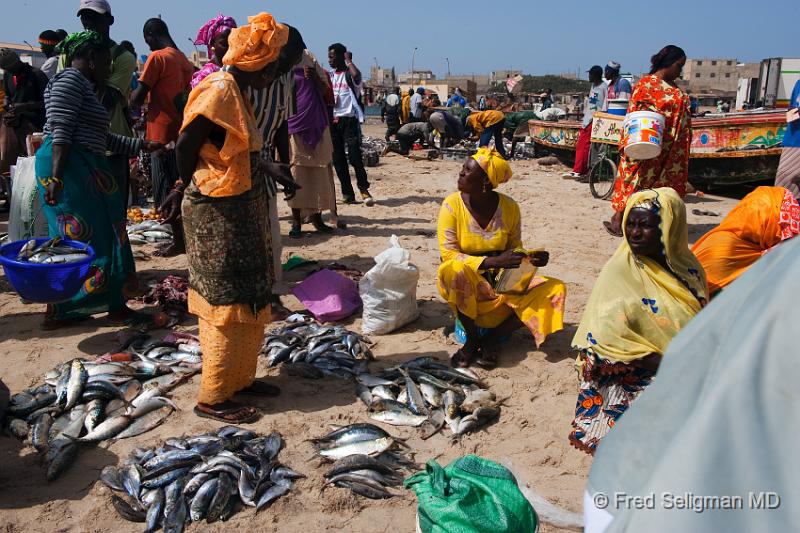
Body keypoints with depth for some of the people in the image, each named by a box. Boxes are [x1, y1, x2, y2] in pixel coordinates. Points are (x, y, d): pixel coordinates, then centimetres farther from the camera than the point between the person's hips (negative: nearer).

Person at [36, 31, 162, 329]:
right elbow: (60, 131, -17)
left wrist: (142, 145, 27)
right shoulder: (70, 80, -7)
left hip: (84, 170, 10)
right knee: (77, 238, -6)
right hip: (68, 168, -10)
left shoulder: (83, 86, 24)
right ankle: (57, 312, 2)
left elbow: (101, 138, 25)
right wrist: (55, 177, -24)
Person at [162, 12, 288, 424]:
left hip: (242, 209, 10)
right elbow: (186, 145, -17)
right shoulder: (218, 90, -16)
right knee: (227, 304, -2)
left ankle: (241, 377, 30)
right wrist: (187, 188, -3)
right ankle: (212, 398, 10)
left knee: (251, 300, 16)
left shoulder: (235, 91, 13)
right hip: (218, 212, -10)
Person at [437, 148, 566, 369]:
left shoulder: (509, 207, -5)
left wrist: (532, 259, -18)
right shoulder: (452, 205, -12)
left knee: (555, 290, -16)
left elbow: (515, 248, 5)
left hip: (503, 282, 3)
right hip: (466, 287, -3)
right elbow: (448, 254, -18)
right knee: (453, 270, -38)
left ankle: (492, 338, -10)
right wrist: (493, 262, -28)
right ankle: (472, 339, -15)